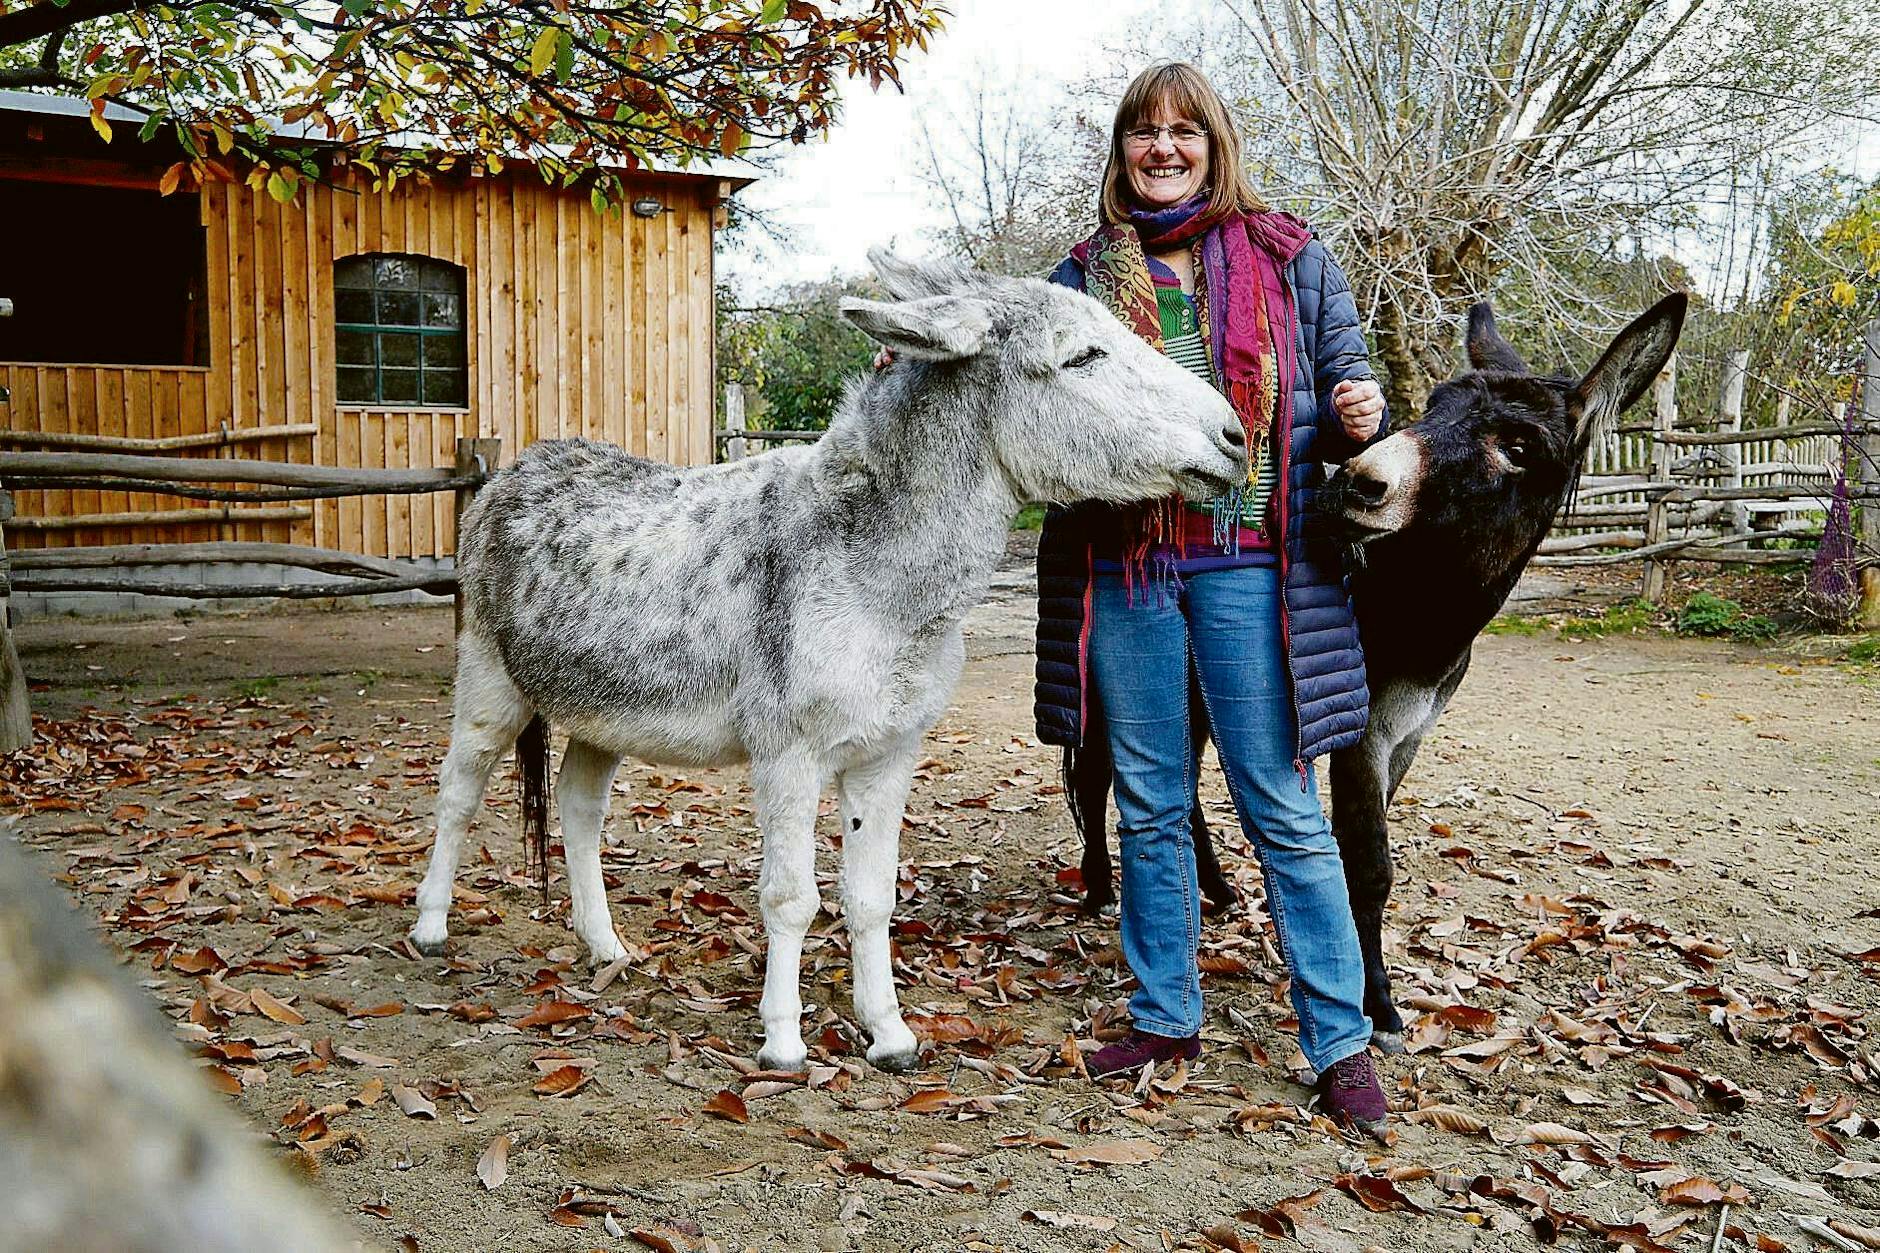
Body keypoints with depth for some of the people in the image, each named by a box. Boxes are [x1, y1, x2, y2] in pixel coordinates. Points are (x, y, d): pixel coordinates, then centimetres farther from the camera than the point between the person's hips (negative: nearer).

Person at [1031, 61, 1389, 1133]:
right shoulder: (1085, 275, 11)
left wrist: (1363, 417, -14)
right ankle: (1167, 1016, 25)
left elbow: (1347, 385, 9)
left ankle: (1342, 1042, 12)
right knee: (1150, 807, 11)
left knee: (1286, 812, 0)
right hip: (1121, 568, 3)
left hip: (1247, 563, -3)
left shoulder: (1290, 259, 5)